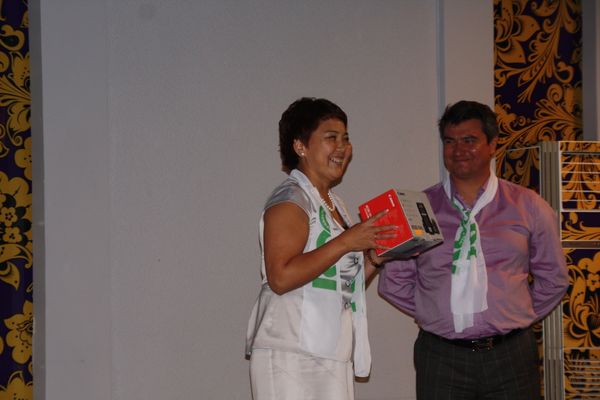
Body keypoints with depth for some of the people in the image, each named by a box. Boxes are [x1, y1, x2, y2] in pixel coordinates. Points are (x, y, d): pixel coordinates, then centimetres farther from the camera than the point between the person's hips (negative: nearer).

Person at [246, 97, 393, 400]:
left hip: (332, 357, 9)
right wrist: (346, 242, -18)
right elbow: (281, 278, -20)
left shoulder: (332, 204, 20)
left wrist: (373, 259, 7)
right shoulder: (290, 199, -7)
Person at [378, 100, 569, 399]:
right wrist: (431, 315, 6)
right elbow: (393, 282, 10)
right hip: (441, 358, 0)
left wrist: (520, 318, 8)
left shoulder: (529, 206, 5)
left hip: (511, 355, 0)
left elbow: (553, 278, 13)